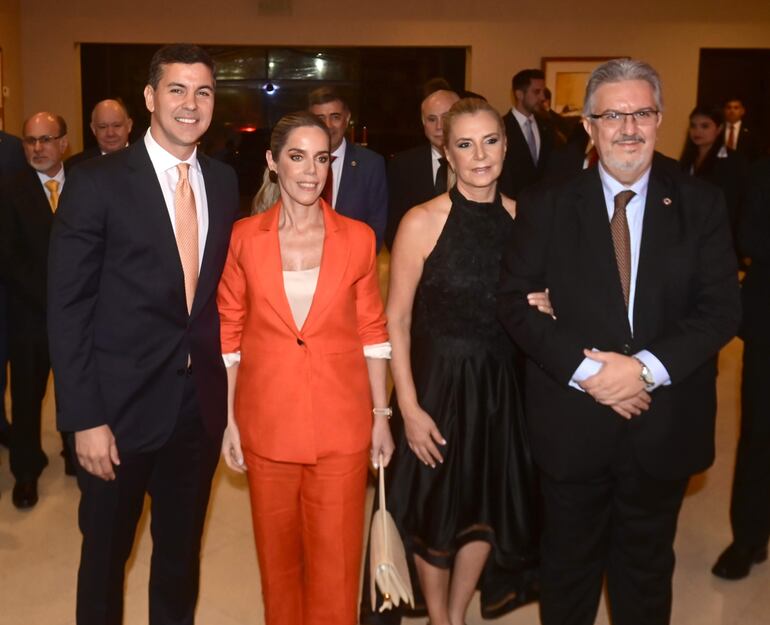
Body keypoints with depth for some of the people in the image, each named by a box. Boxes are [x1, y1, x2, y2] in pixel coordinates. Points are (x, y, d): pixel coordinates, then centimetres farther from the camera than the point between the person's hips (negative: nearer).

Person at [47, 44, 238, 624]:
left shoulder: (223, 181, 4)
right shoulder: (97, 182, -11)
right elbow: (68, 309, -11)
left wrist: (224, 378, 3)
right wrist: (85, 419, -14)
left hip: (201, 403, 4)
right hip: (122, 404, -4)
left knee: (182, 548, 20)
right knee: (106, 551, 15)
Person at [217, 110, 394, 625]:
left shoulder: (358, 238, -1)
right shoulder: (245, 237, -1)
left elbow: (372, 332, 4)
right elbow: (229, 334, 3)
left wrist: (381, 415, 3)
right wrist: (228, 419, 1)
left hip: (341, 426, 0)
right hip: (267, 423, 1)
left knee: (336, 565, 5)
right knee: (277, 556, 17)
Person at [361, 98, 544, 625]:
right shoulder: (422, 222, -13)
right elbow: (396, 320, -11)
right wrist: (408, 407, -14)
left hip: (501, 383, 4)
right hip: (438, 381, -4)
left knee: (489, 505, 15)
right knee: (434, 510, 12)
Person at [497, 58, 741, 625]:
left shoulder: (701, 205, -2)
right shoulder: (547, 207, -3)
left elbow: (722, 308, -7)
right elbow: (515, 301, -7)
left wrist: (646, 366, -20)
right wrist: (585, 369, -18)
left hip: (664, 424, 1)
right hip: (573, 423, 0)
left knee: (647, 567, 20)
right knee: (569, 563, 18)